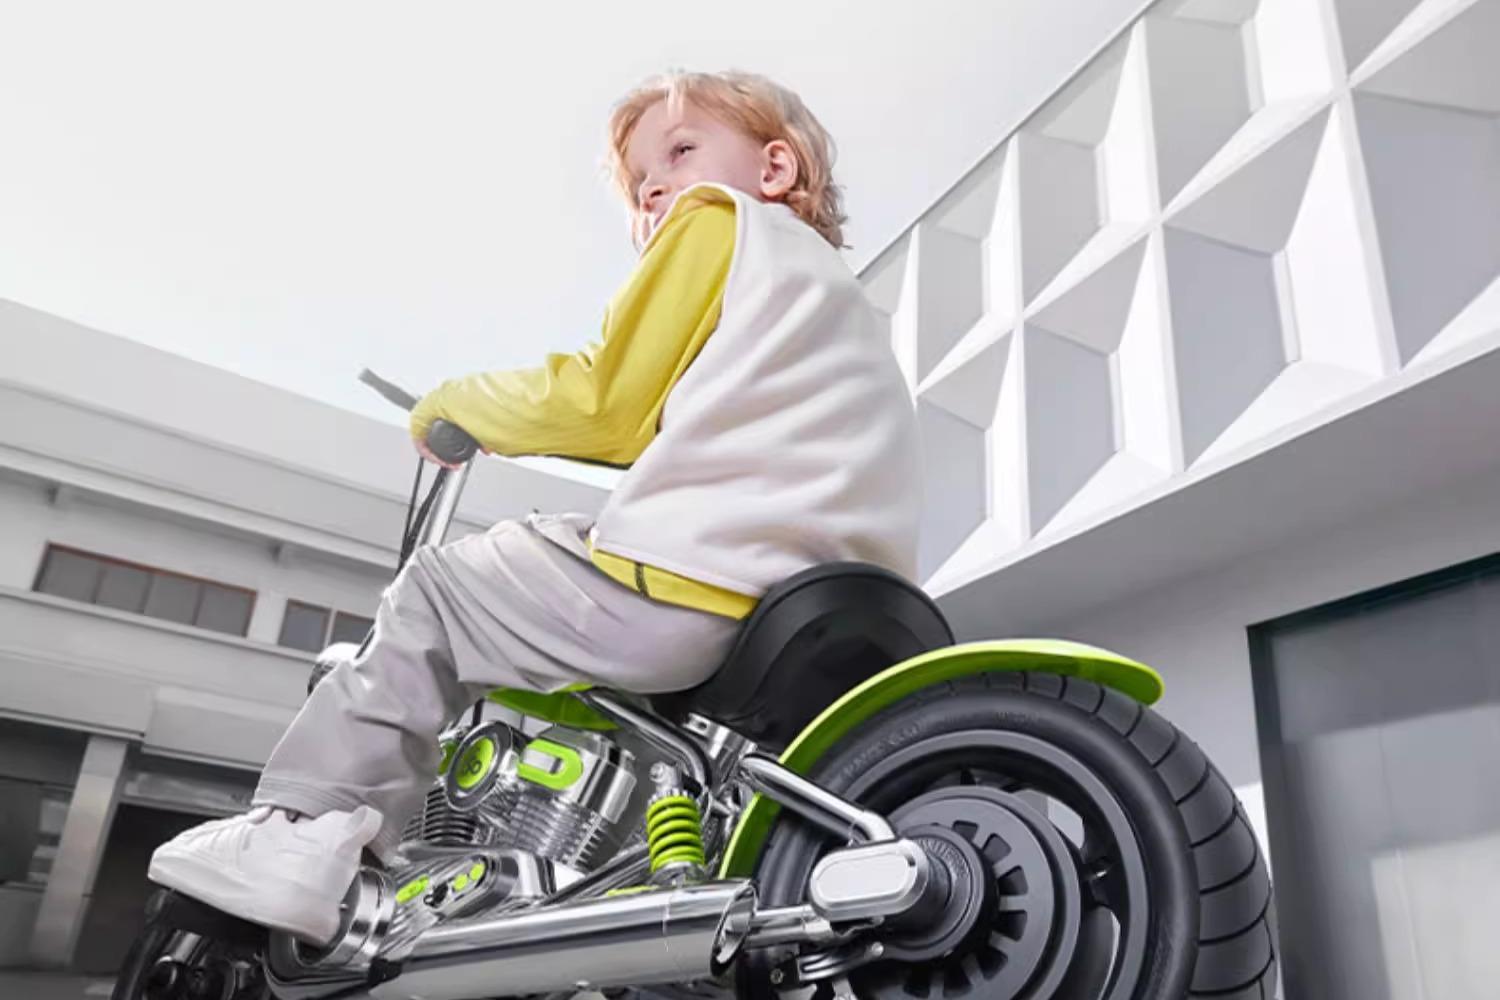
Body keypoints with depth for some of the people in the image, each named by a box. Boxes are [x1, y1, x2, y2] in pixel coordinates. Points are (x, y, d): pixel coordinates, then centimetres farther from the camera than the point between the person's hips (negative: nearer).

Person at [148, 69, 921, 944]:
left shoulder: (717, 219, 5)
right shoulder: (835, 290, 32)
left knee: (435, 594, 6)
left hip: (698, 590, -9)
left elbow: (608, 403, -2)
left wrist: (456, 405, 13)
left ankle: (306, 830, 6)